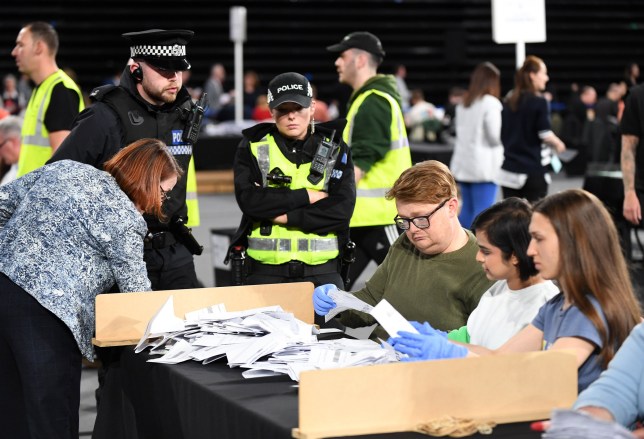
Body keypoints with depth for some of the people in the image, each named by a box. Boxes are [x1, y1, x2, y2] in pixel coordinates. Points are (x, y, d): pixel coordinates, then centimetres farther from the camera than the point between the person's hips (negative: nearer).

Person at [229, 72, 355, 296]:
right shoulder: (252, 148, 6)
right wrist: (307, 196, -10)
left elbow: (342, 209, -6)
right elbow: (248, 200, -10)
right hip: (265, 270, -1)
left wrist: (286, 217, -11)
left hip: (321, 271, 1)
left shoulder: (335, 150, 8)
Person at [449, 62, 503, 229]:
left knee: (467, 210, 12)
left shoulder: (463, 104, 14)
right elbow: (495, 135, -11)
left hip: (462, 164, 7)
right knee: (483, 214, -6)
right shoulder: (490, 103, -10)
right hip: (484, 165, -7)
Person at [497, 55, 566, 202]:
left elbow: (501, 135, 13)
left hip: (508, 169, 6)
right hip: (533, 169, -5)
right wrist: (558, 145, 5)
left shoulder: (508, 102, 9)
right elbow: (545, 135, -12)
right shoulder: (539, 102, -9)